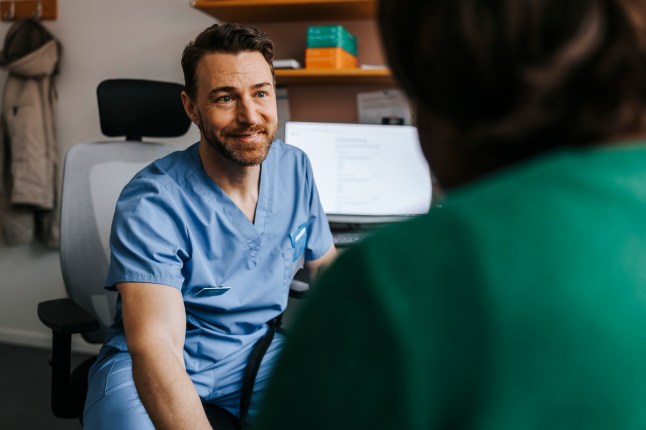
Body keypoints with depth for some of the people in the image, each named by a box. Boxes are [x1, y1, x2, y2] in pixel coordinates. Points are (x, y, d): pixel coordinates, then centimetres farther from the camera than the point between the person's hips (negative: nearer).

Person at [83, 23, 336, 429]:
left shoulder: (296, 168, -4)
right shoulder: (151, 203, -21)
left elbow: (326, 264, 10)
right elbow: (154, 346, -31)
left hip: (256, 350, 4)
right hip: (151, 366, -3)